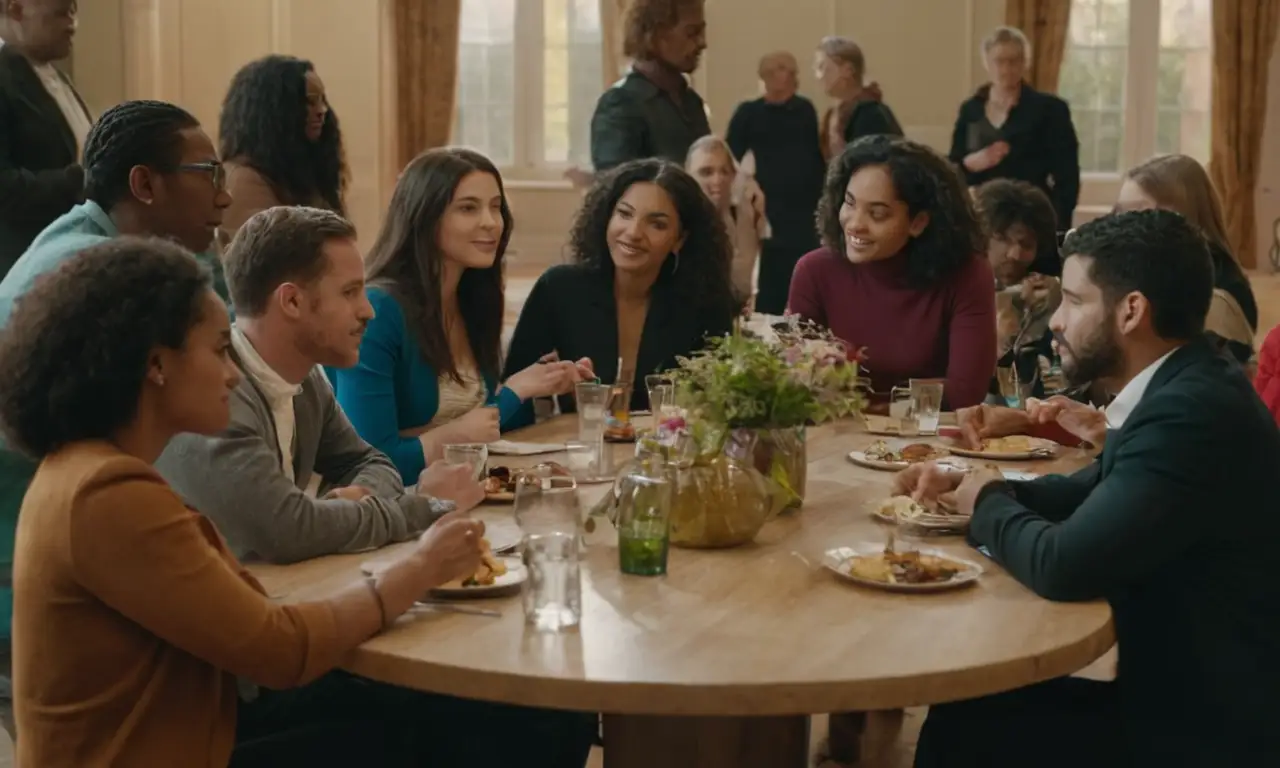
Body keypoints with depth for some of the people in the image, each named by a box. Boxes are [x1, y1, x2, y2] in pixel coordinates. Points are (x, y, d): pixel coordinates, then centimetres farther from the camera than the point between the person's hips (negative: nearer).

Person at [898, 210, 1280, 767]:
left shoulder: (1192, 411, -25)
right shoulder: (1182, 391, 6)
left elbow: (1064, 564, -28)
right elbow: (1093, 492, 20)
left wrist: (986, 504, -7)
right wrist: (966, 486, 5)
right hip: (1185, 692, 8)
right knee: (968, 707, 6)